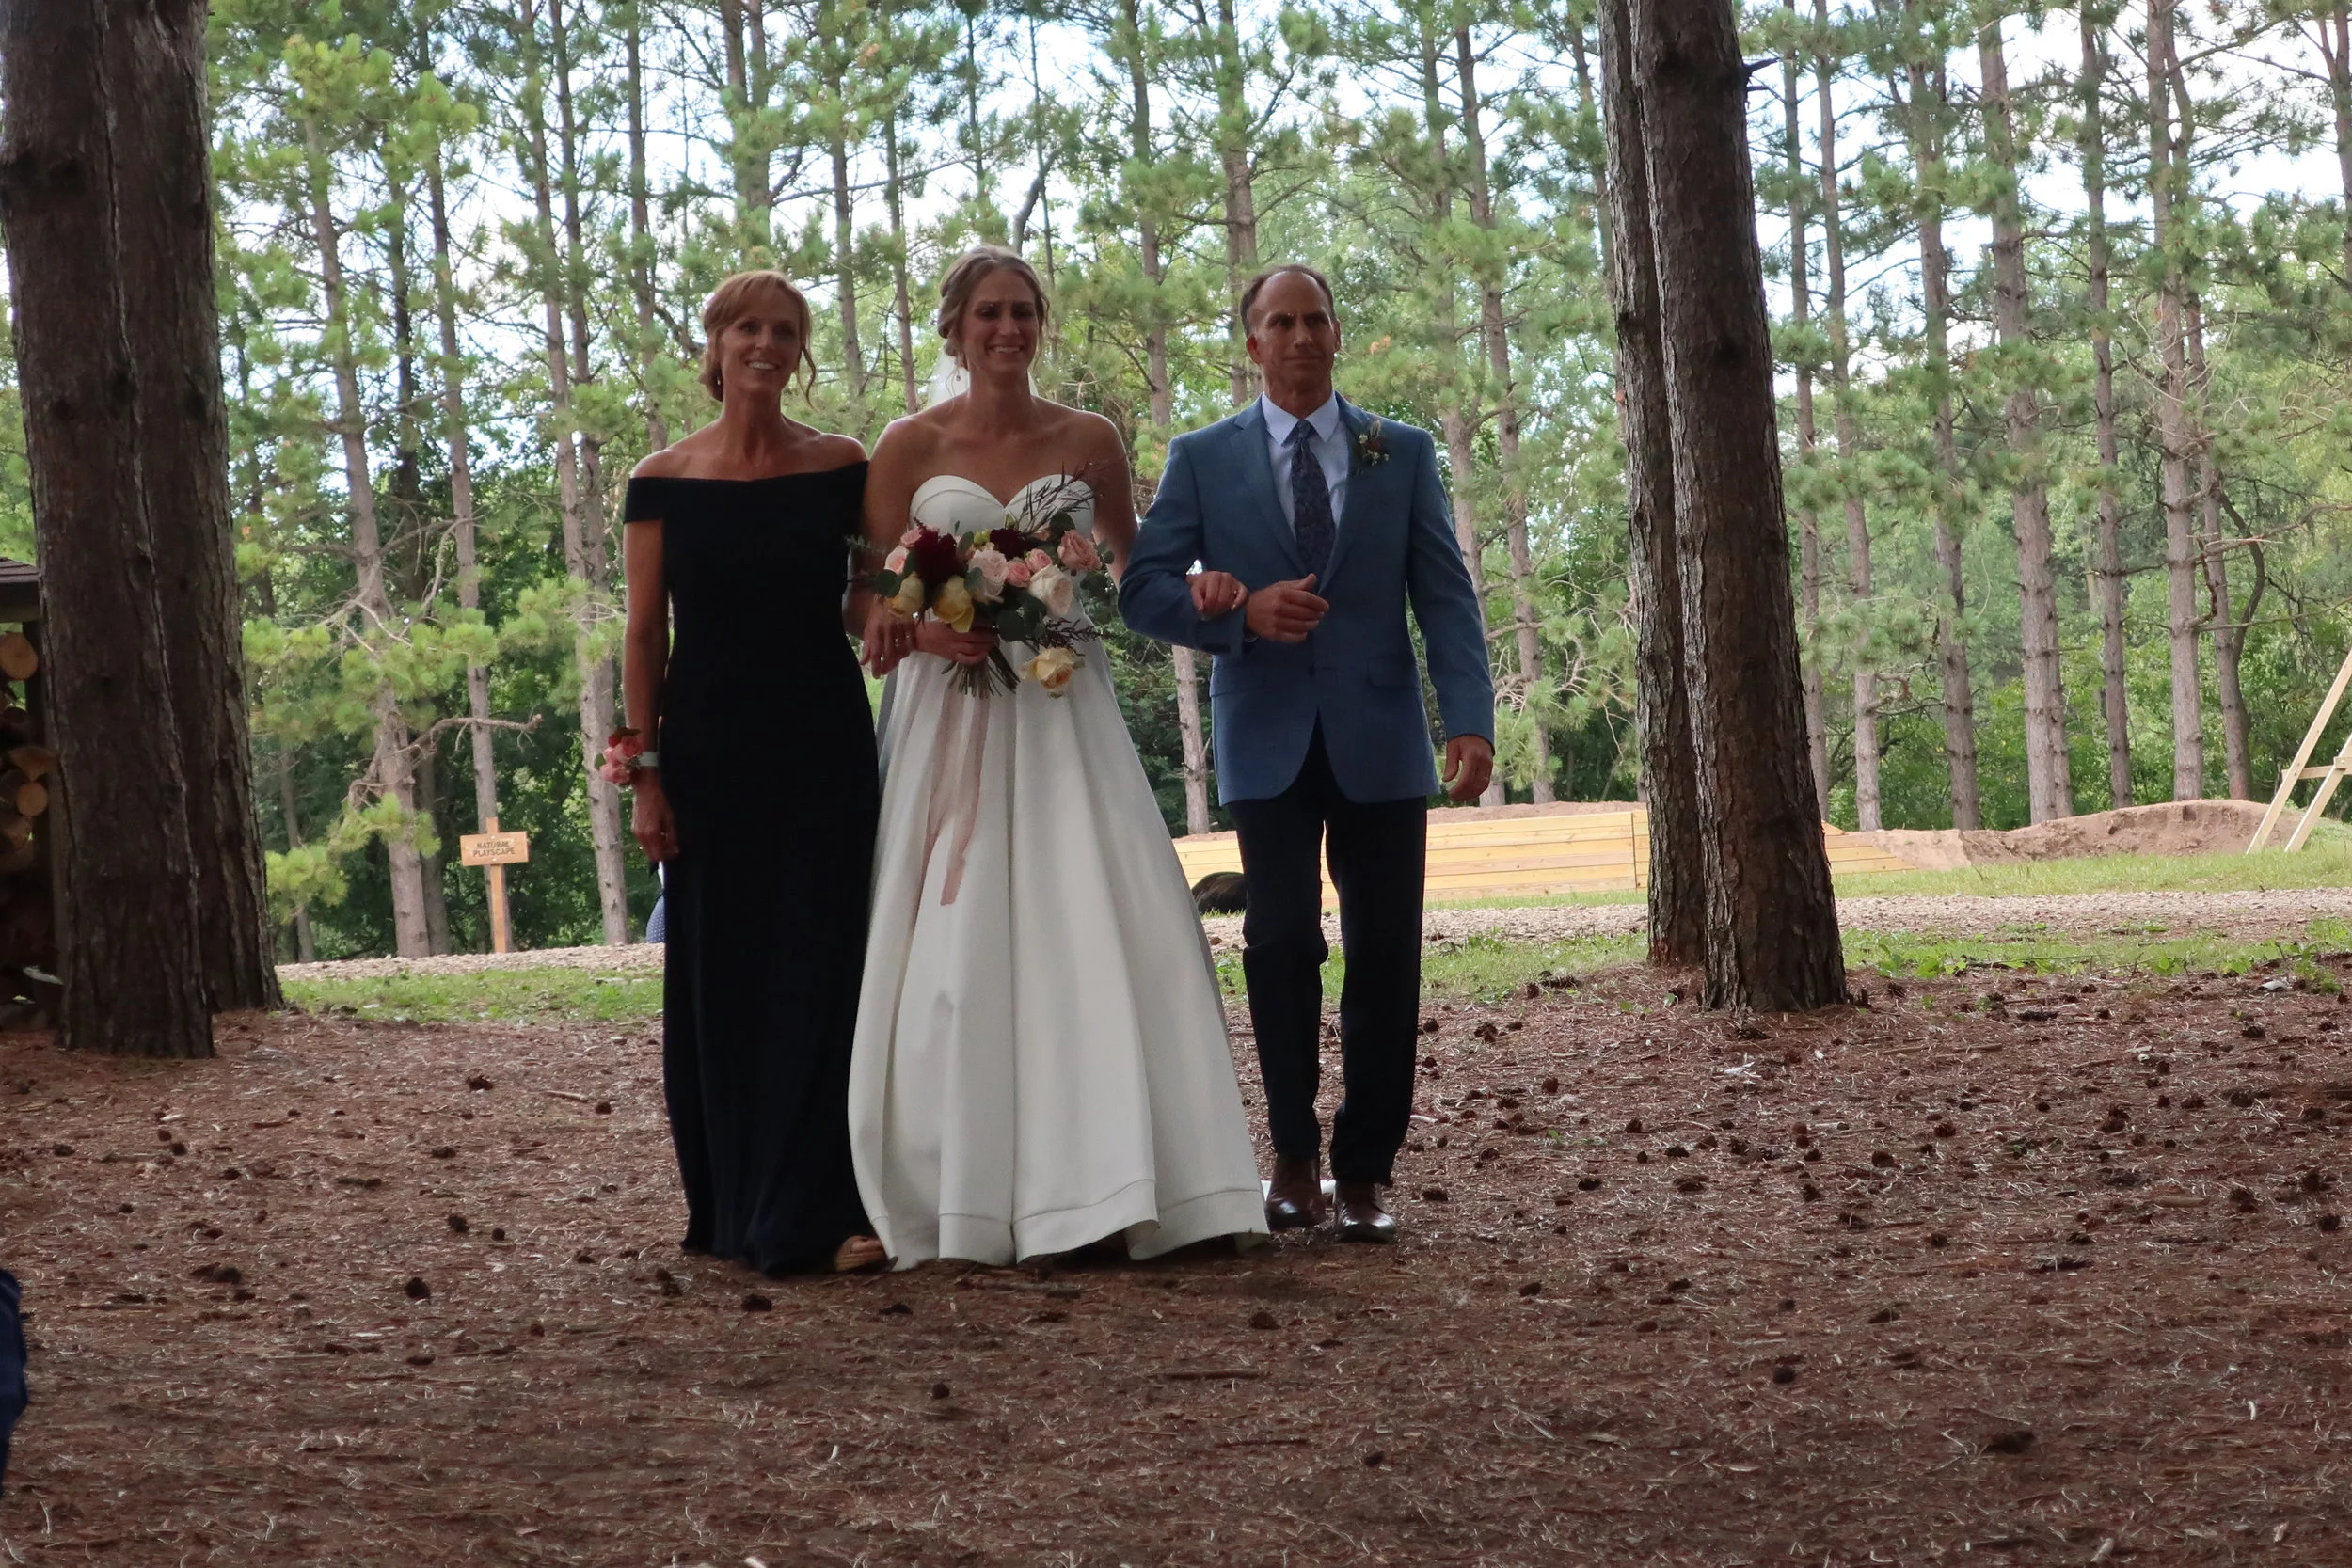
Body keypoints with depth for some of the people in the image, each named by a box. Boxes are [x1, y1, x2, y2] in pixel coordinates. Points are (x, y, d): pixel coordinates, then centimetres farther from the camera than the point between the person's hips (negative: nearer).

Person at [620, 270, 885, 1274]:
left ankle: (820, 1210, -2)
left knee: (820, 968, -4)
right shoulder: (663, 482, 3)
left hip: (823, 748, 0)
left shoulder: (841, 468, 3)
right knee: (718, 977, 6)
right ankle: (733, 1209, 17)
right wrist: (646, 774, -3)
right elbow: (645, 636, 3)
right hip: (710, 751, 1)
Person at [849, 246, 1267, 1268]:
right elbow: (869, 597, 3)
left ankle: (1111, 1182, -4)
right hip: (949, 714, -1)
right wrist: (921, 631, -16)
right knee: (956, 947, -2)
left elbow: (1132, 567, 18)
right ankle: (965, 1195, 4)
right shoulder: (910, 446, 3)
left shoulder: (1089, 442, 7)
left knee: (1097, 932, -8)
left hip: (1063, 714, 1)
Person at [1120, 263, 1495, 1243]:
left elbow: (1446, 596, 2)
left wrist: (1470, 722, -10)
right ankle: (1295, 1155, 10)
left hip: (1380, 740, 1)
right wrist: (1240, 616, -15)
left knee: (1385, 959, 1)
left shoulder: (1403, 454, 9)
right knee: (1283, 943, -6)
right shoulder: (1203, 458, 7)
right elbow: (1141, 590, 3)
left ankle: (1364, 1170, 12)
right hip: (1268, 742, -1)